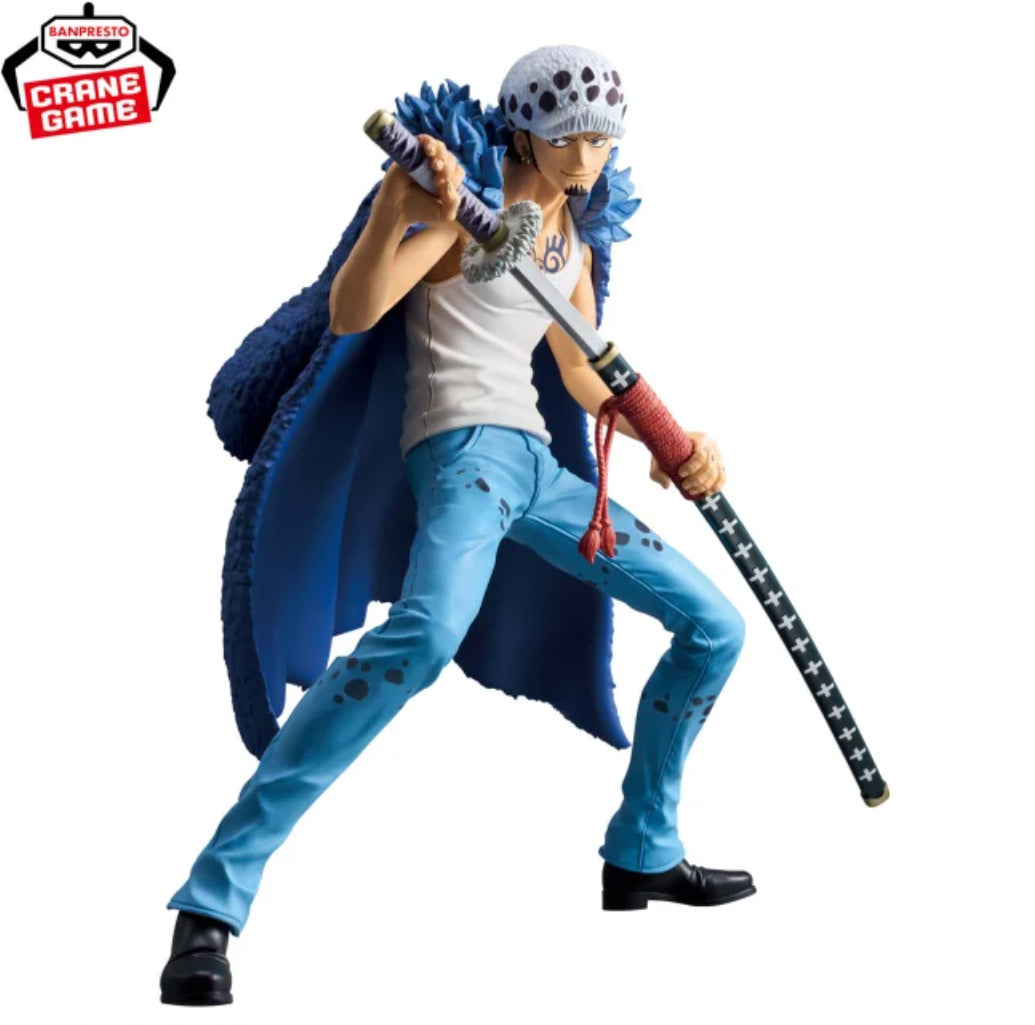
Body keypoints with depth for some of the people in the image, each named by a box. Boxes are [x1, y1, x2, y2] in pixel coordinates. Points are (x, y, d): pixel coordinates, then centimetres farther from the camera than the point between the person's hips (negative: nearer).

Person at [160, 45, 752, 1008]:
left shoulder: (573, 233, 18)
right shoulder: (466, 206, -5)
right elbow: (350, 313, -19)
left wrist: (675, 441, 13)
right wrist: (393, 214, -37)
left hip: (535, 462, 9)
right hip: (465, 446, -9)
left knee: (714, 627, 10)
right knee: (425, 633, -37)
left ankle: (642, 855, 25)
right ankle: (213, 898, -37)